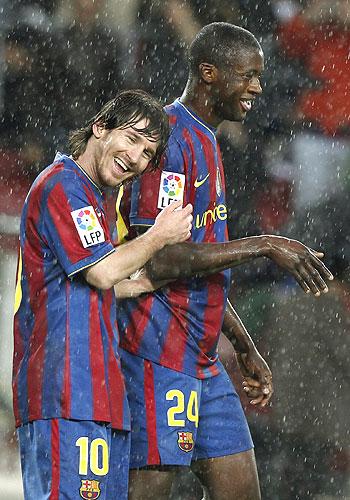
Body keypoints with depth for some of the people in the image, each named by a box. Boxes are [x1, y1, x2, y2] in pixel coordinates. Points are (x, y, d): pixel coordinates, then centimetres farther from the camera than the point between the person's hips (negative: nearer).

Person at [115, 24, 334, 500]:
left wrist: (246, 348, 23)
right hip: (159, 359, -10)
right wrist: (265, 245, -21)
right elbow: (158, 261, -22)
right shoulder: (170, 140, -14)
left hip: (203, 363, 10)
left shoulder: (205, 143, 18)